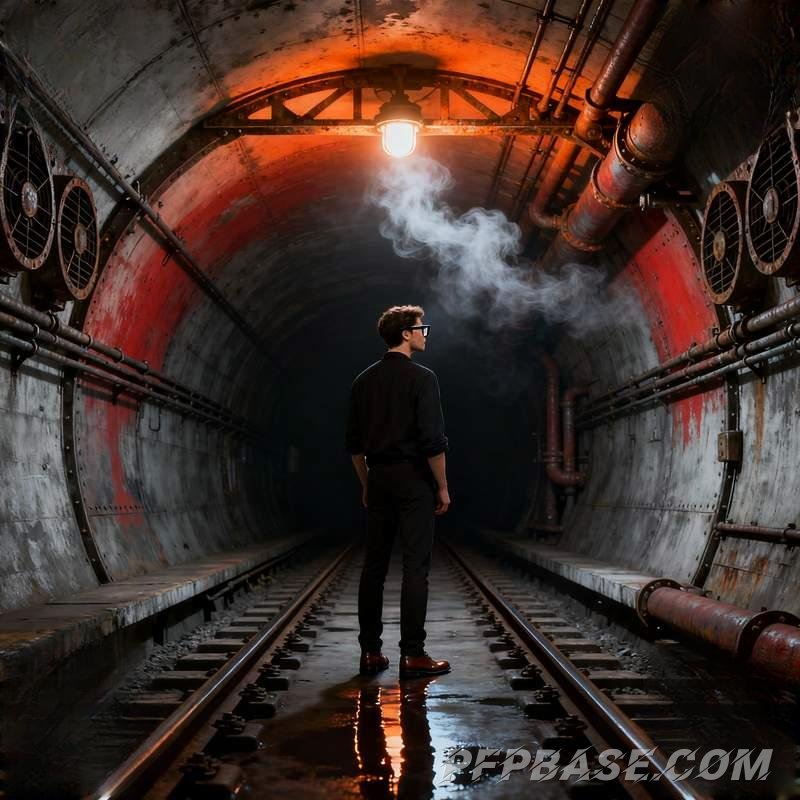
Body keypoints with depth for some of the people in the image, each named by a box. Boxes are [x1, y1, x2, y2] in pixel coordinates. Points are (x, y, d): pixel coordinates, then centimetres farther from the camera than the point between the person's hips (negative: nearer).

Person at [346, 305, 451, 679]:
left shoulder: (363, 381, 10)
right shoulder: (421, 377, -9)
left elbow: (354, 443, 12)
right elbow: (433, 440, -15)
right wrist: (442, 487, -6)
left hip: (378, 479, 6)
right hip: (413, 479, -6)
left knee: (374, 565, 8)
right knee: (415, 566, -3)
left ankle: (370, 652, 12)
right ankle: (412, 655, -1)